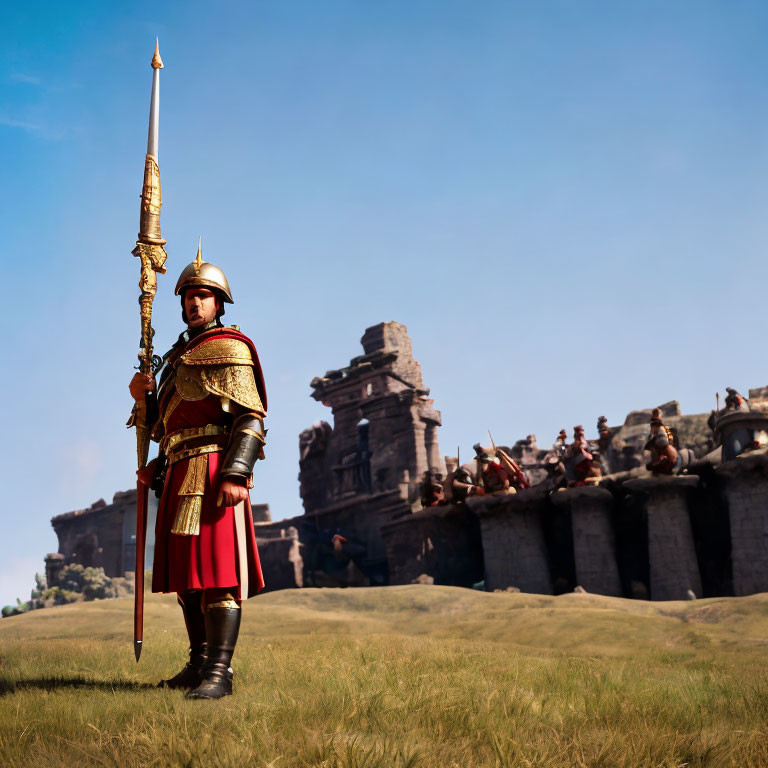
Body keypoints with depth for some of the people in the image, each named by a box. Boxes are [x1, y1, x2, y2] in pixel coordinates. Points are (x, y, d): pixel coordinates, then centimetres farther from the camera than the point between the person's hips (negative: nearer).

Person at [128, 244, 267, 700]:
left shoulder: (229, 349, -2)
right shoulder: (179, 355, 24)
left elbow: (252, 418, -13)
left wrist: (235, 474, -24)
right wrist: (144, 397, 6)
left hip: (213, 470, -9)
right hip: (179, 474, 9)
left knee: (218, 571, -13)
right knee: (187, 575, 10)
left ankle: (219, 672, -13)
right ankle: (200, 663, 18)